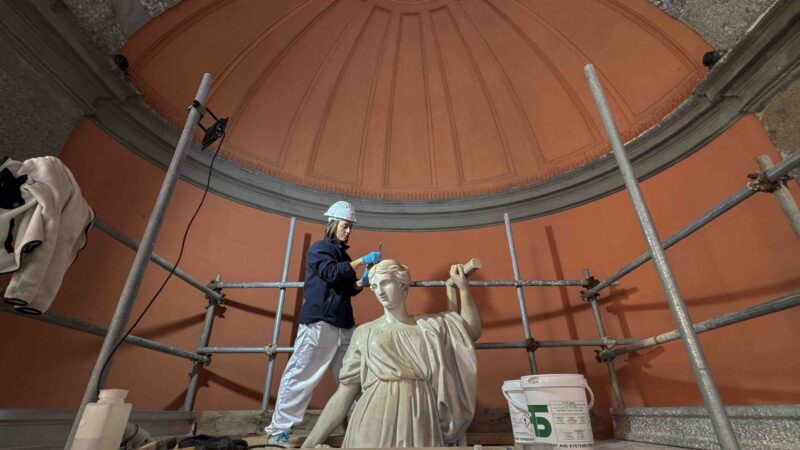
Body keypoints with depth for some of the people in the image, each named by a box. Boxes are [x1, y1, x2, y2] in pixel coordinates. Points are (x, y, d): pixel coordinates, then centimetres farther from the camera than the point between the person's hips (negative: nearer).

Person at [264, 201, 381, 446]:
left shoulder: (343, 256, 20)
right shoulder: (318, 248, -1)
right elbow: (331, 273, -20)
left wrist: (362, 281, 2)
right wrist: (362, 260, -20)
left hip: (344, 326, 8)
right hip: (319, 324, -7)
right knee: (301, 376, -3)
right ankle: (278, 430, 10)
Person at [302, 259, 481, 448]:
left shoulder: (430, 325, 8)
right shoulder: (364, 333, 3)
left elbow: (472, 331, 18)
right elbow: (343, 394, 4)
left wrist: (463, 287, 10)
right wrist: (310, 443, 0)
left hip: (422, 424, 1)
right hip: (375, 424, -1)